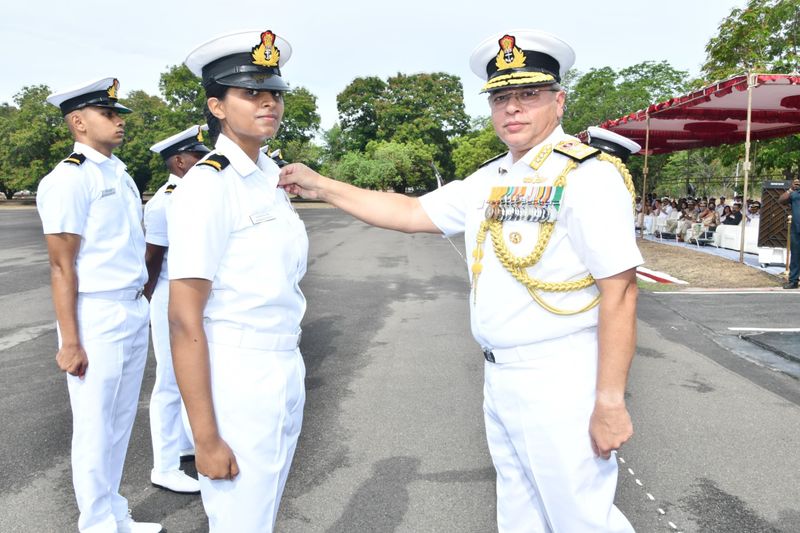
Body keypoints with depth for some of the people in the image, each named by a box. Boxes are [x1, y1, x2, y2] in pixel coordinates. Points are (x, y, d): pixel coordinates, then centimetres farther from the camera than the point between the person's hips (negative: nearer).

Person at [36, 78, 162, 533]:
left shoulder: (121, 174, 12)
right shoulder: (69, 179, -12)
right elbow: (62, 266, -15)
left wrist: (141, 305, 14)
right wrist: (70, 342, -16)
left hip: (135, 312, 8)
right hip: (97, 317, -8)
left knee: (122, 422, 18)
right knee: (96, 429, 6)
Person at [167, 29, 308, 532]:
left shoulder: (273, 177, 8)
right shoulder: (208, 185, -15)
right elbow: (185, 321, -18)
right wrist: (206, 438, -17)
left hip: (287, 372, 7)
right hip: (235, 379, -7)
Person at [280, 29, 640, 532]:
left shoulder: (587, 175, -15)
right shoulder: (490, 179, 9)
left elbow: (620, 291, -19)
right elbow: (411, 213, 12)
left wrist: (610, 402, -20)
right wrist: (321, 185, 10)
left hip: (559, 381, -8)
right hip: (500, 378, 8)